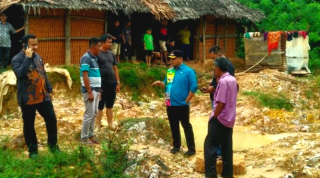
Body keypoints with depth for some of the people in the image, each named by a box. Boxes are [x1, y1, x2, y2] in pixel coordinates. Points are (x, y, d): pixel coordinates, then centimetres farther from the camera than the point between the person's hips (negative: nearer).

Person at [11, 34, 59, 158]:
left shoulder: (38, 57, 10)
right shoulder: (17, 59, -11)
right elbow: (20, 74, -29)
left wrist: (49, 90, 18)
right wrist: (27, 58, -27)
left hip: (43, 96, 6)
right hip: (27, 99, -5)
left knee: (51, 119, 5)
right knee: (29, 125, 5)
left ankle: (53, 145, 21)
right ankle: (32, 150, 18)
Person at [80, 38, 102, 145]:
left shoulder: (94, 58, 12)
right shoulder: (86, 58, -16)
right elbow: (85, 76, -20)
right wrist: (90, 92, -22)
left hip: (96, 89, 9)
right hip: (89, 90, -9)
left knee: (94, 113, 13)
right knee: (89, 114, -4)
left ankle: (91, 135, 22)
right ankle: (84, 138, 4)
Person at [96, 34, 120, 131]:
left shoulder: (111, 54, 11)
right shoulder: (97, 54, -9)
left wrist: (118, 82, 13)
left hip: (112, 83, 6)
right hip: (101, 84, -6)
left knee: (110, 105, 15)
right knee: (100, 106, 1)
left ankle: (110, 123, 24)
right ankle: (98, 125, 9)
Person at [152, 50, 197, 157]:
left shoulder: (188, 71, -9)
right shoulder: (169, 71, 9)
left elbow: (194, 87, -12)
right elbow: (166, 85, 16)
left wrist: (186, 101, -12)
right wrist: (160, 83, -6)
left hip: (182, 104, -6)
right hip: (170, 104, 6)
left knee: (186, 126, 0)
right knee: (173, 126, 14)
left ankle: (191, 149, 5)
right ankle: (176, 146, 28)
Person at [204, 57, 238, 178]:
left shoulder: (223, 81, -19)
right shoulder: (232, 80, 8)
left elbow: (221, 103, -21)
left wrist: (213, 117, -10)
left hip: (220, 119, -9)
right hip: (229, 119, 9)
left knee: (210, 145, -2)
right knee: (226, 147, 12)